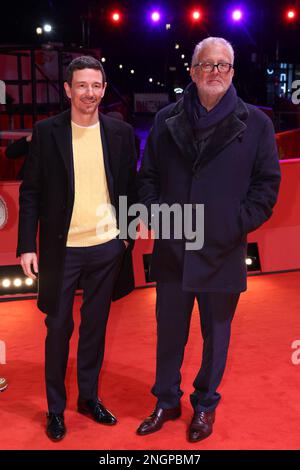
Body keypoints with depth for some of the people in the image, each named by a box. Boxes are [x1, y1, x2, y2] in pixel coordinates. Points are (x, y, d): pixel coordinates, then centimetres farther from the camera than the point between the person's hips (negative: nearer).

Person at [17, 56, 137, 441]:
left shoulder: (120, 133, 1)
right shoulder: (46, 131, -4)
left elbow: (129, 188, 8)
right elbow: (30, 191, -3)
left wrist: (129, 235, 3)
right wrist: (27, 245, -7)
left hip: (108, 247, 2)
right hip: (62, 248, -2)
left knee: (95, 326, 15)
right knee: (58, 328, 9)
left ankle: (90, 397, 33)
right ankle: (55, 407, 26)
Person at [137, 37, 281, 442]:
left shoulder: (255, 123, -1)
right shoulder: (167, 119, 4)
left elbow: (268, 183, -1)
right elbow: (148, 175, 9)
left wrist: (237, 226, -9)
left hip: (223, 253, -1)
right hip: (172, 249, 2)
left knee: (216, 334, 13)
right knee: (169, 330, 14)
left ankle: (206, 404, 34)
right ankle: (166, 401, 34)